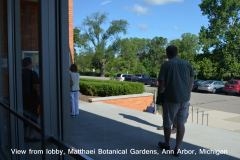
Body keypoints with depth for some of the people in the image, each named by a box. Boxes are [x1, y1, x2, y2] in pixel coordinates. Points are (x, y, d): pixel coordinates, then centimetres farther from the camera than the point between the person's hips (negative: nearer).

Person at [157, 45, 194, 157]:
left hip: (171, 98, -4)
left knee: (167, 123, 13)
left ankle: (166, 145, 30)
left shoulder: (166, 65, -4)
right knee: (181, 123, 10)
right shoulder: (186, 64, 8)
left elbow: (161, 83, -7)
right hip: (185, 98, 4)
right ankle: (177, 149, 12)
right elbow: (191, 81, 11)